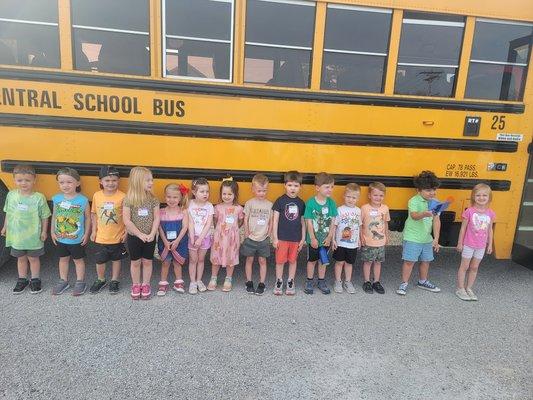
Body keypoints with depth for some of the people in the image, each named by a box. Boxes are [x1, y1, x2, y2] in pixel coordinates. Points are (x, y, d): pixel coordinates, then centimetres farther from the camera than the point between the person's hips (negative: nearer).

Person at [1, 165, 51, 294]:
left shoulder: (39, 198, -15)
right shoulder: (11, 195, -3)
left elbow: (44, 217, -8)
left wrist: (44, 231, -7)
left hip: (33, 236, -3)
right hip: (16, 235, 3)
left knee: (33, 258, 12)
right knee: (21, 258, 18)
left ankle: (35, 280, 28)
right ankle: (22, 280, 34)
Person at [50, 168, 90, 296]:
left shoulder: (83, 200, -15)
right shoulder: (57, 199, -5)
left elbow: (87, 218, -6)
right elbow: (54, 216, 5)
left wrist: (86, 234, -6)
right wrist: (52, 232, 5)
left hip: (77, 239, -3)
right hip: (60, 238, 4)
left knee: (78, 260, 12)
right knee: (63, 259, 19)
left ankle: (80, 282, 27)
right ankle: (63, 281, 36)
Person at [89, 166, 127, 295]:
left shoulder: (122, 197, -14)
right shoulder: (97, 195, -5)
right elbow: (94, 214, 6)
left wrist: (126, 232, -9)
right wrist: (93, 231, 4)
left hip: (118, 237, -2)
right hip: (101, 237, 2)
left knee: (116, 259, 15)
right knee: (99, 261, 14)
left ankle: (114, 281, 35)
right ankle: (100, 280, 38)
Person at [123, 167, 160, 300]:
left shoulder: (153, 199, -6)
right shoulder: (128, 200, -12)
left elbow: (156, 219, -6)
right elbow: (127, 221, -14)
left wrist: (152, 234, -16)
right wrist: (140, 234, -16)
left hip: (149, 237, 2)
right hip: (134, 237, -1)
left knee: (147, 261, 12)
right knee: (135, 262, 13)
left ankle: (145, 285, 29)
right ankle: (135, 285, 30)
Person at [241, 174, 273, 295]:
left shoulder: (269, 205, -1)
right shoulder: (250, 203, -5)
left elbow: (271, 221, 4)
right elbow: (246, 220, -2)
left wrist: (268, 234, -2)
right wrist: (247, 233, -6)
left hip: (264, 239, 1)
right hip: (250, 238, -1)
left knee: (262, 261, 8)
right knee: (249, 259, 9)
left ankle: (262, 284, 19)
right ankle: (249, 283, 23)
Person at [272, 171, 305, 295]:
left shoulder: (301, 203, 1)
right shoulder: (280, 201, -7)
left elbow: (303, 222, 7)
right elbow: (275, 220, -5)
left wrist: (303, 238, 6)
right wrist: (275, 238, -7)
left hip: (296, 238, 2)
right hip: (282, 237, -2)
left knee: (293, 261, 13)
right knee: (280, 261, 6)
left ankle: (290, 282, 29)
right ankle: (279, 282, 24)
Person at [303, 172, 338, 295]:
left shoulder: (331, 202, -8)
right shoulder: (310, 203, -17)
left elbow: (333, 221, -4)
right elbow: (309, 222, -14)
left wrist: (329, 237, -7)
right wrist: (313, 238, -13)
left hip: (326, 239, 3)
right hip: (313, 239, -3)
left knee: (323, 261, 17)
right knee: (312, 260, 14)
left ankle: (321, 282, 33)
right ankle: (309, 281, 31)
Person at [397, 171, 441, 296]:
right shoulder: (414, 201, -14)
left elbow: (436, 221, -1)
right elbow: (414, 215, -31)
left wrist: (436, 238, -5)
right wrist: (424, 214, -53)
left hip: (427, 238, 6)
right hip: (412, 237, -6)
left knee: (426, 261, 18)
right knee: (409, 261, -2)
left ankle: (423, 281, 38)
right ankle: (404, 283, 14)